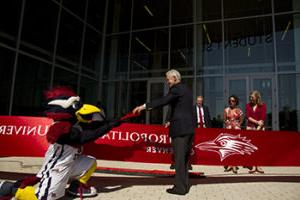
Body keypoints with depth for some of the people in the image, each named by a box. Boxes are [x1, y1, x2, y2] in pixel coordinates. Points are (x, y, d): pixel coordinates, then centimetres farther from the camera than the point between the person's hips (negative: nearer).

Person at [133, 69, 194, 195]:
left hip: (180, 128, -9)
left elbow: (163, 101, -20)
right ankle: (185, 185, 19)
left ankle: (180, 187, 2)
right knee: (185, 158, 13)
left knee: (179, 158, -4)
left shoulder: (177, 89, -7)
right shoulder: (186, 90, 20)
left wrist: (144, 106, -21)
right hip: (189, 128, 9)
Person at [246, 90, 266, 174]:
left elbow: (263, 118, -4)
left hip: (260, 128, -1)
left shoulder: (262, 105, 3)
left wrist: (258, 128, -12)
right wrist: (257, 122, -12)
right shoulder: (248, 105, 9)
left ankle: (258, 166, 2)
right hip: (250, 127, 2)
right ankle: (253, 166, 0)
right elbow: (247, 116, 1)